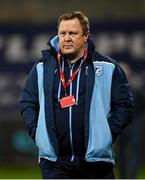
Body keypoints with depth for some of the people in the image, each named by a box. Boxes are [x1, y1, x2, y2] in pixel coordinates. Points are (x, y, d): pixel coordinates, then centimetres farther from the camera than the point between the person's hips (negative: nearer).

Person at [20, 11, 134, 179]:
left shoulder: (108, 68, 1)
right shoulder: (42, 68, 7)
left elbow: (125, 104, 4)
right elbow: (27, 103, 14)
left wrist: (107, 134, -5)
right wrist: (37, 133, 2)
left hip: (96, 161, 0)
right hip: (54, 162, 1)